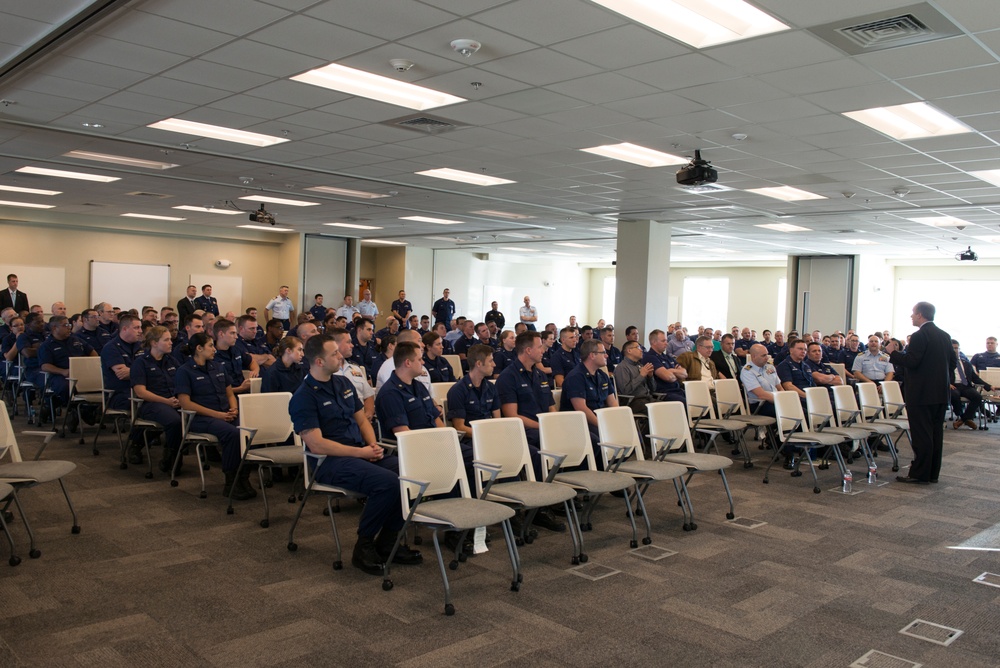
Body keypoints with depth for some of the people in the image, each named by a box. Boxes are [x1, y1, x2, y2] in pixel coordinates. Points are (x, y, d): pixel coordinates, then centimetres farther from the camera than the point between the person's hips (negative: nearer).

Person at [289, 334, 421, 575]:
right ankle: (364, 545, -9)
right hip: (330, 462, -7)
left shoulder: (344, 383, 15)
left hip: (361, 451, 8)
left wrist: (373, 446, 0)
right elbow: (316, 445, -15)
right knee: (388, 481, -31)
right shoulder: (304, 397, -8)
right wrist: (361, 452, -15)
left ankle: (387, 542, -1)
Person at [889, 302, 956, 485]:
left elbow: (911, 361, -21)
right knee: (936, 433, 12)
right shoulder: (944, 335, 11)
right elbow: (953, 361, 14)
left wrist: (893, 353, -8)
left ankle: (919, 474, -1)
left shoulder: (920, 336, -15)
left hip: (921, 394, -8)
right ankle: (933, 473, 19)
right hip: (940, 393, 8)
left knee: (921, 435, -4)